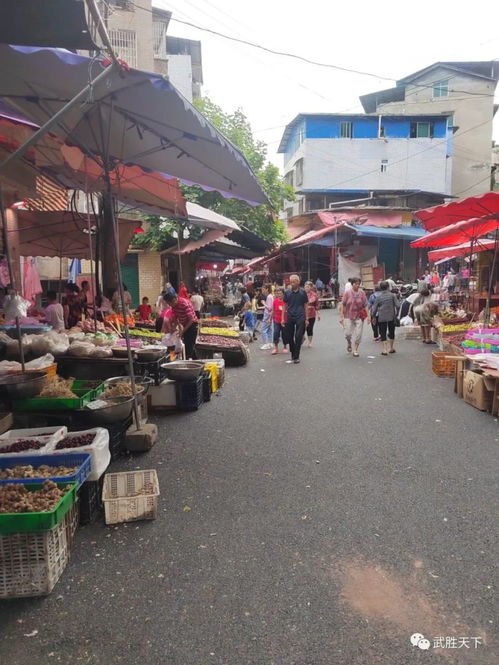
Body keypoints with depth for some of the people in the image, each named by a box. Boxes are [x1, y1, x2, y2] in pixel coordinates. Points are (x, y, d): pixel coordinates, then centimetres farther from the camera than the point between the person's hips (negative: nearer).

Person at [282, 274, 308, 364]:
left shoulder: (302, 292, 2)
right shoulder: (287, 292, 7)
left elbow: (305, 305, 6)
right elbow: (285, 306, 11)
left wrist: (306, 318, 4)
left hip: (300, 317, -2)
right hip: (290, 317, 3)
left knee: (298, 337, -5)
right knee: (289, 337, 6)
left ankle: (296, 357, 4)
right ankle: (293, 356, 20)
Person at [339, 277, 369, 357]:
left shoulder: (362, 293, 0)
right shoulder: (347, 293, -4)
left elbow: (365, 305, 3)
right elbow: (342, 305, -2)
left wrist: (368, 316, -2)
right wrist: (341, 316, -6)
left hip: (359, 316, 1)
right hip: (348, 316, -1)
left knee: (358, 334, 0)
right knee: (348, 333, -1)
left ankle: (355, 350, 13)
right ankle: (349, 343, 33)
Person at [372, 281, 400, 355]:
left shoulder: (378, 297, -1)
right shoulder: (392, 295, -2)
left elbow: (374, 308, 0)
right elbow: (398, 305, -9)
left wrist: (372, 316, 12)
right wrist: (396, 313, 8)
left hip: (381, 318, -1)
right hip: (391, 317, 1)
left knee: (383, 334, 4)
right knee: (391, 332, 17)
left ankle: (385, 349, -3)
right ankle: (391, 348, 26)